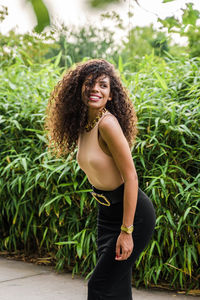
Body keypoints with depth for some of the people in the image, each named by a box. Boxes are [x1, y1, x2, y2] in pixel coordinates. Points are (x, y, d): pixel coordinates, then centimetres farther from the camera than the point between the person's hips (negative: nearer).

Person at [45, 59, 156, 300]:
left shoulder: (107, 123, -22)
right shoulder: (83, 125, 4)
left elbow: (130, 177, -23)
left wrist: (126, 231, -22)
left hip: (133, 214, -8)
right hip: (106, 213, 8)